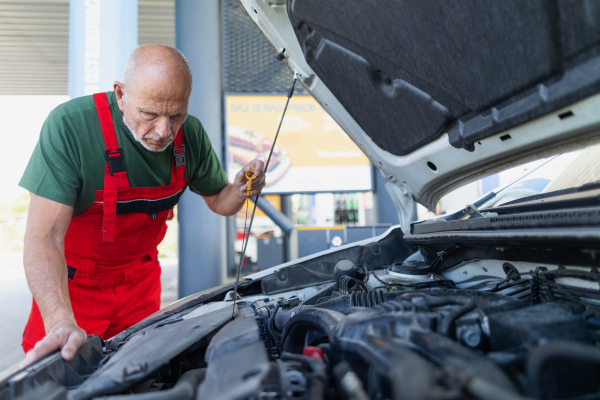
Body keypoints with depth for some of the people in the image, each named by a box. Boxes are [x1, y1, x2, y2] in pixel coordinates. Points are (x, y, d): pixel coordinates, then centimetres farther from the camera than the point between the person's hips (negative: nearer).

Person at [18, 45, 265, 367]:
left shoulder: (191, 134, -13)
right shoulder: (69, 125, -27)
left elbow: (218, 201, 1)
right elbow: (44, 236, -30)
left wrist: (240, 190, -23)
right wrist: (62, 324, -43)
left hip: (140, 279, 4)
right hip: (74, 282, -3)